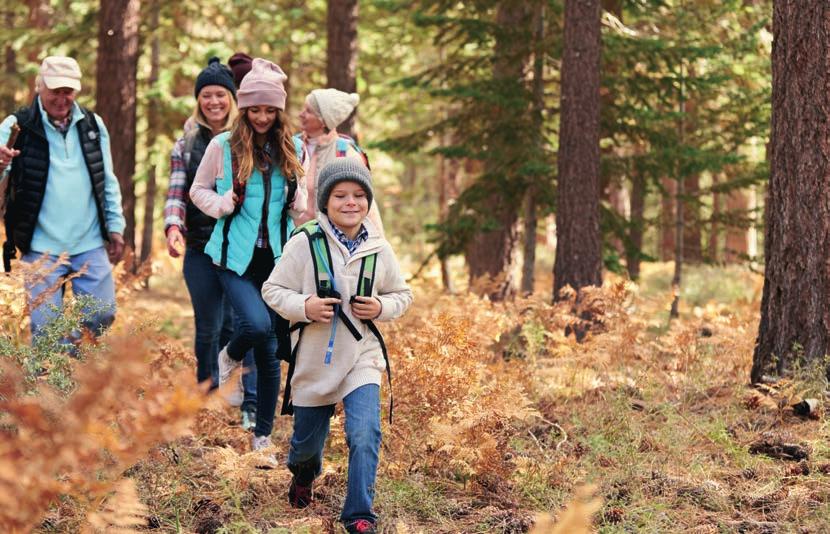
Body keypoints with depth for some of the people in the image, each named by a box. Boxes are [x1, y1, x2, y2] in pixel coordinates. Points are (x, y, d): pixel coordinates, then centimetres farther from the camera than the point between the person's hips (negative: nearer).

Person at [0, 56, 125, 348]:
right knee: (46, 330, -2)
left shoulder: (93, 125, 6)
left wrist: (115, 227, 10)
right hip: (41, 248, -3)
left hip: (90, 244, 3)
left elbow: (108, 181, 13)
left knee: (102, 316, 4)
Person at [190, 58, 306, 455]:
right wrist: (223, 204, -12)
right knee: (257, 324, -27)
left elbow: (302, 203, 17)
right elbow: (198, 191, 8)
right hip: (236, 256, -3)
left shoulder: (290, 150, 7)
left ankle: (262, 436, 17)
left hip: (276, 258, 3)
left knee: (270, 350, 5)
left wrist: (299, 200, -7)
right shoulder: (223, 146, -1)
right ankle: (229, 358, 11)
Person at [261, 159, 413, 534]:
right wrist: (304, 306, -22)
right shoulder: (305, 243, -10)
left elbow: (402, 294, 10)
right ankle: (303, 475, 53)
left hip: (362, 357, 0)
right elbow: (272, 289, -4)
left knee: (365, 435, -18)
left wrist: (382, 307, -11)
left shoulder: (378, 249, -2)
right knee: (307, 439, 17)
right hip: (314, 359, 0)